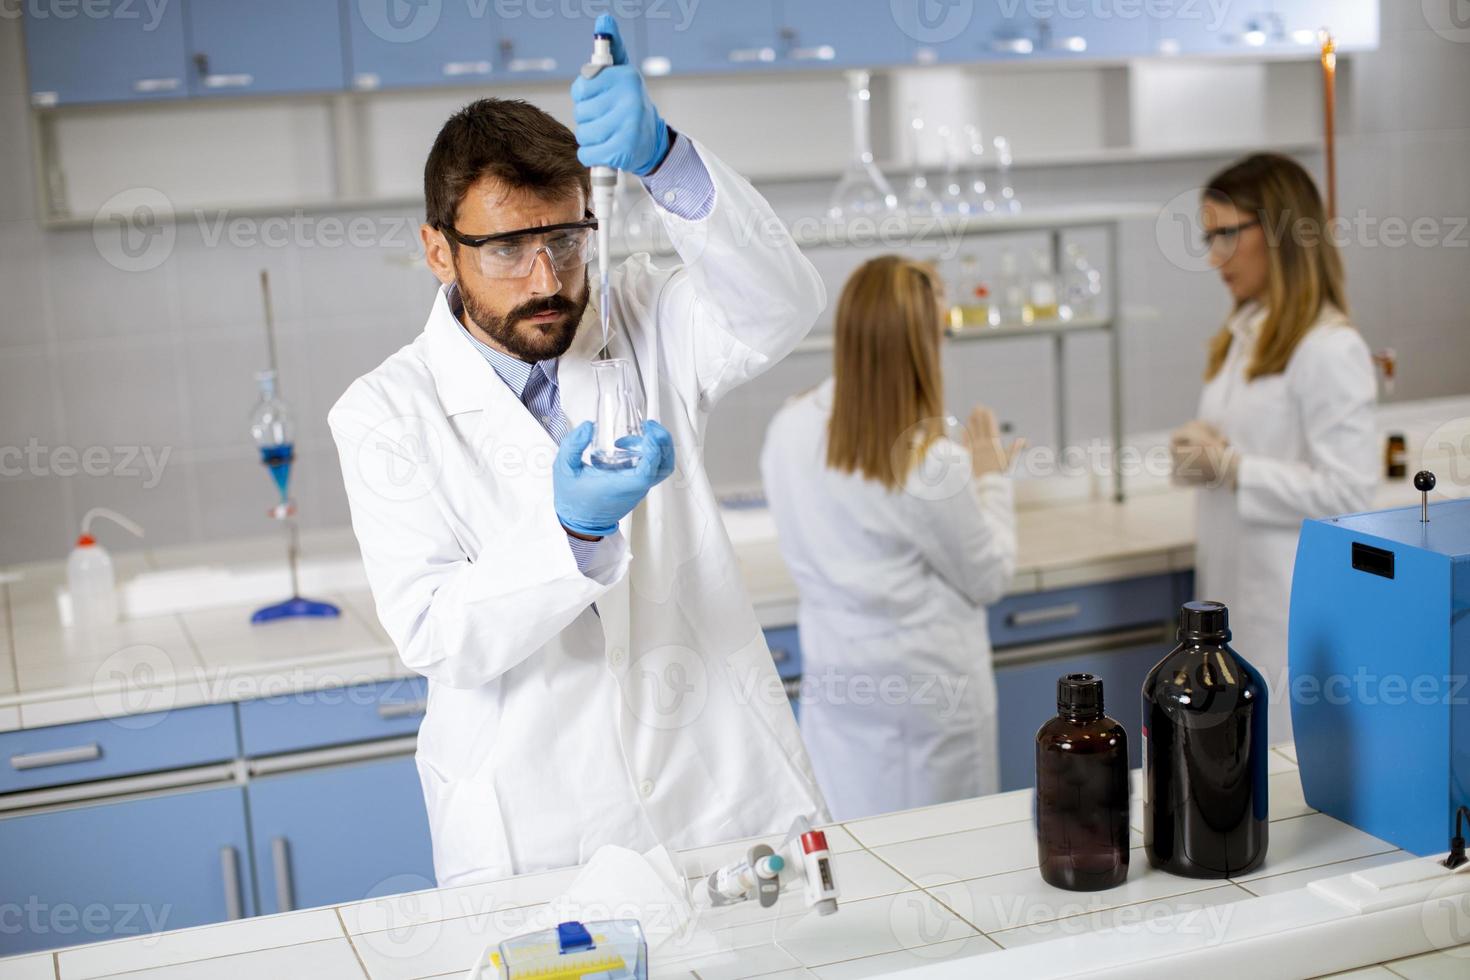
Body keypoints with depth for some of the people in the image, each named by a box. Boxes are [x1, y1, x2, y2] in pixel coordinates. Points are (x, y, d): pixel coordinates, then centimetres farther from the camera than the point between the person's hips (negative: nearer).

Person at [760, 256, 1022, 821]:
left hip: (833, 673, 5)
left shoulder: (788, 432, -8)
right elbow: (989, 579, -9)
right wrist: (991, 480, 3)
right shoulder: (933, 463, -24)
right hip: (923, 686, -5)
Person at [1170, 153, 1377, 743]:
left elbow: (1347, 493, -18)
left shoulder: (1330, 349, -13)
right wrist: (1199, 455, 1)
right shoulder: (1243, 336, 13)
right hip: (1233, 594, 8)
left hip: (1295, 610, -8)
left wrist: (1229, 465, -17)